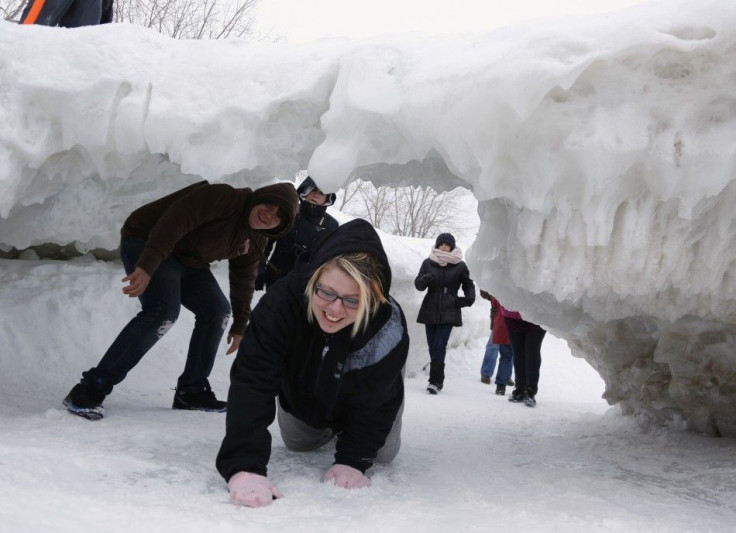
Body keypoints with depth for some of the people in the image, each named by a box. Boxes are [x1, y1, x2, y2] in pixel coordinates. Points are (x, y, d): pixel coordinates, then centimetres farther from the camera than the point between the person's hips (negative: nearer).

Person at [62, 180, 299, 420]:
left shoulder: (256, 241, 1)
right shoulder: (223, 198, -26)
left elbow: (243, 280, 13)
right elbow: (173, 223, -35)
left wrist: (239, 325, 19)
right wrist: (146, 268, -45)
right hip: (144, 242, -9)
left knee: (218, 311, 3)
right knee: (164, 310, -29)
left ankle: (191, 392, 10)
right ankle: (90, 390, -27)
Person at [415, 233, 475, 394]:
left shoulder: (459, 265, 2)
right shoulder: (428, 263, 6)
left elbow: (468, 285, 16)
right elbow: (418, 284, 4)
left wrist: (469, 298, -2)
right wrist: (425, 279, -18)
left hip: (448, 312, -3)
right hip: (430, 310, 3)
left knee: (439, 346, -13)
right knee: (433, 346, 6)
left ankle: (435, 381, -13)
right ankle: (438, 380, 16)